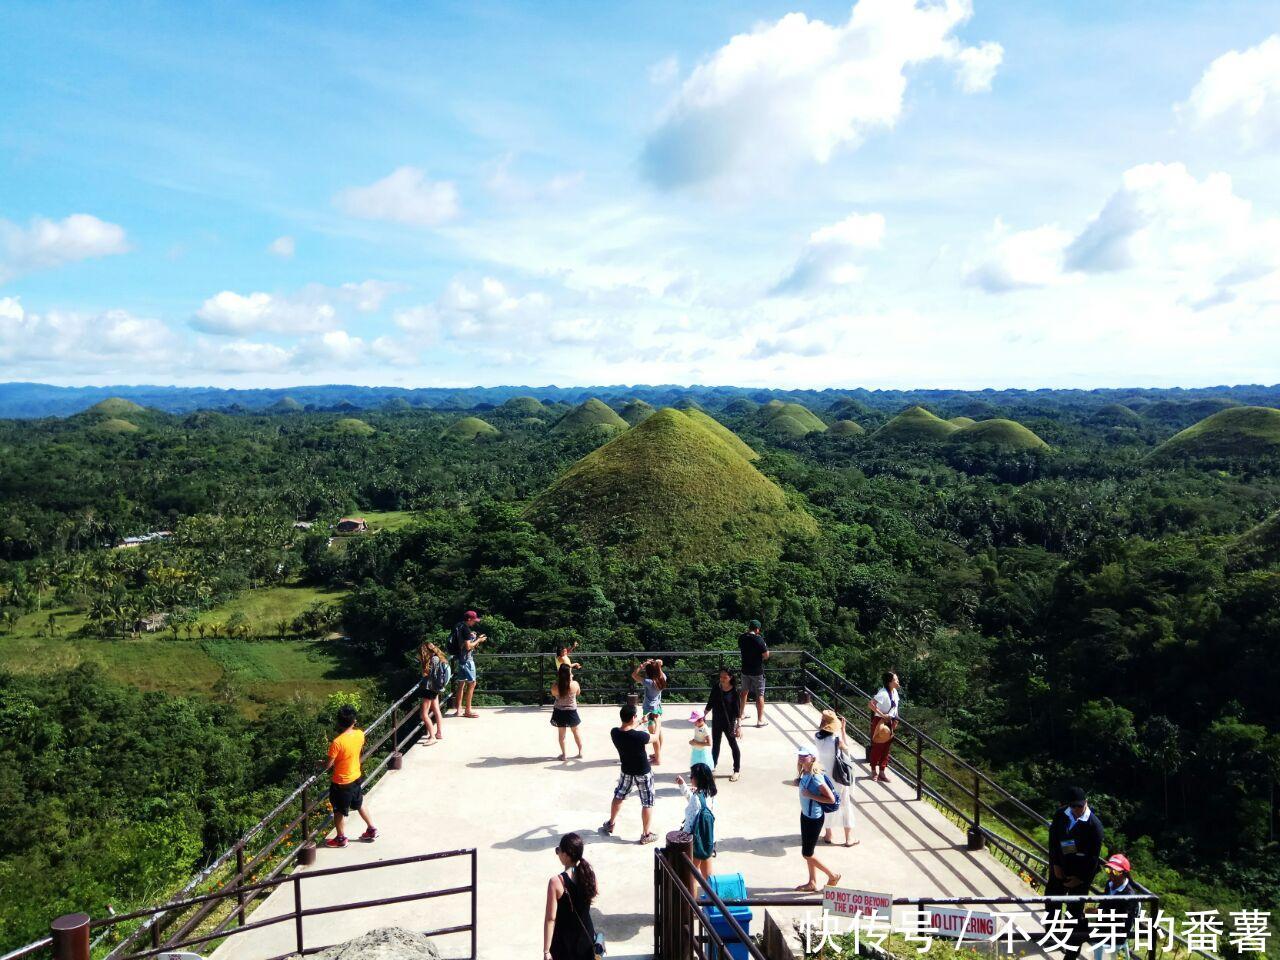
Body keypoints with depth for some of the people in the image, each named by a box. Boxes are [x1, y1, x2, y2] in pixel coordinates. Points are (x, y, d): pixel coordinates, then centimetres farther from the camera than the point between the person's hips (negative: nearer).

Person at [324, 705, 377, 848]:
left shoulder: (337, 742, -29)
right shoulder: (360, 734, -12)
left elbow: (329, 764, -18)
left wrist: (321, 766, 2)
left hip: (341, 783, -6)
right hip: (356, 778, 6)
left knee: (339, 811, 16)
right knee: (359, 804, 26)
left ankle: (341, 838, 32)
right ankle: (372, 830, 36)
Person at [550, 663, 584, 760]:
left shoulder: (555, 686, -23)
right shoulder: (574, 684, -22)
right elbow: (578, 693, 0)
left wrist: (557, 680, -2)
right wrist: (571, 679, 2)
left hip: (559, 712, 0)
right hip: (571, 711, 1)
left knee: (561, 734, 16)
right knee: (576, 732, 21)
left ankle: (563, 754, 24)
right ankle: (580, 752, 31)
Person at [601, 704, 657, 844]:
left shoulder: (614, 732, -17)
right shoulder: (640, 736, -31)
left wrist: (638, 724, 13)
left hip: (627, 771, 5)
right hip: (643, 773, -4)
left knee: (618, 796, 26)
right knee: (647, 803, 12)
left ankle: (611, 824, 42)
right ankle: (646, 835, 20)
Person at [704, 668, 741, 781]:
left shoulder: (734, 691, -16)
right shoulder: (716, 687, -7)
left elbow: (738, 709, -13)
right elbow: (710, 703, 6)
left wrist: (738, 726, -14)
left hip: (729, 722, -4)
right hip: (716, 721, 4)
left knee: (733, 745, 7)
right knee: (715, 744, 19)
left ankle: (736, 770, 19)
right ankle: (713, 765, 38)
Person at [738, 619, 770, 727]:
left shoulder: (742, 638, -3)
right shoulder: (758, 639, -20)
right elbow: (766, 656, -18)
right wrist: (765, 646, 1)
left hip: (745, 670, 6)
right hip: (757, 671, -6)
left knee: (745, 691, 23)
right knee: (760, 695, 2)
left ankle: (742, 712, 38)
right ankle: (760, 720, 5)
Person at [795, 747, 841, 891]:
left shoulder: (815, 777, -28)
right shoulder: (805, 773, -2)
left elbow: (831, 799, -25)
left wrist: (810, 795, -25)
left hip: (814, 818, -8)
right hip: (805, 815, 8)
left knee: (807, 854, 4)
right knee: (808, 852, 18)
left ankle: (833, 876, 22)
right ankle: (812, 883, 32)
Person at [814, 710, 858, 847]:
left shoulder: (817, 737, -14)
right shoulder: (837, 739, -26)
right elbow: (846, 747, -6)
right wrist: (843, 729, -5)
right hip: (838, 777, -3)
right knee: (845, 805, 14)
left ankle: (828, 834, 33)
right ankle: (849, 838, 21)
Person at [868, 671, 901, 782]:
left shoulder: (895, 692, 2)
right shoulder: (883, 693, -24)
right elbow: (870, 704, -31)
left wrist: (895, 720, 10)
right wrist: (882, 715, -27)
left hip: (889, 722, 8)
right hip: (880, 722, -8)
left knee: (887, 747, 12)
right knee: (877, 746, 4)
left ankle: (883, 771, 22)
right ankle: (874, 771, 19)